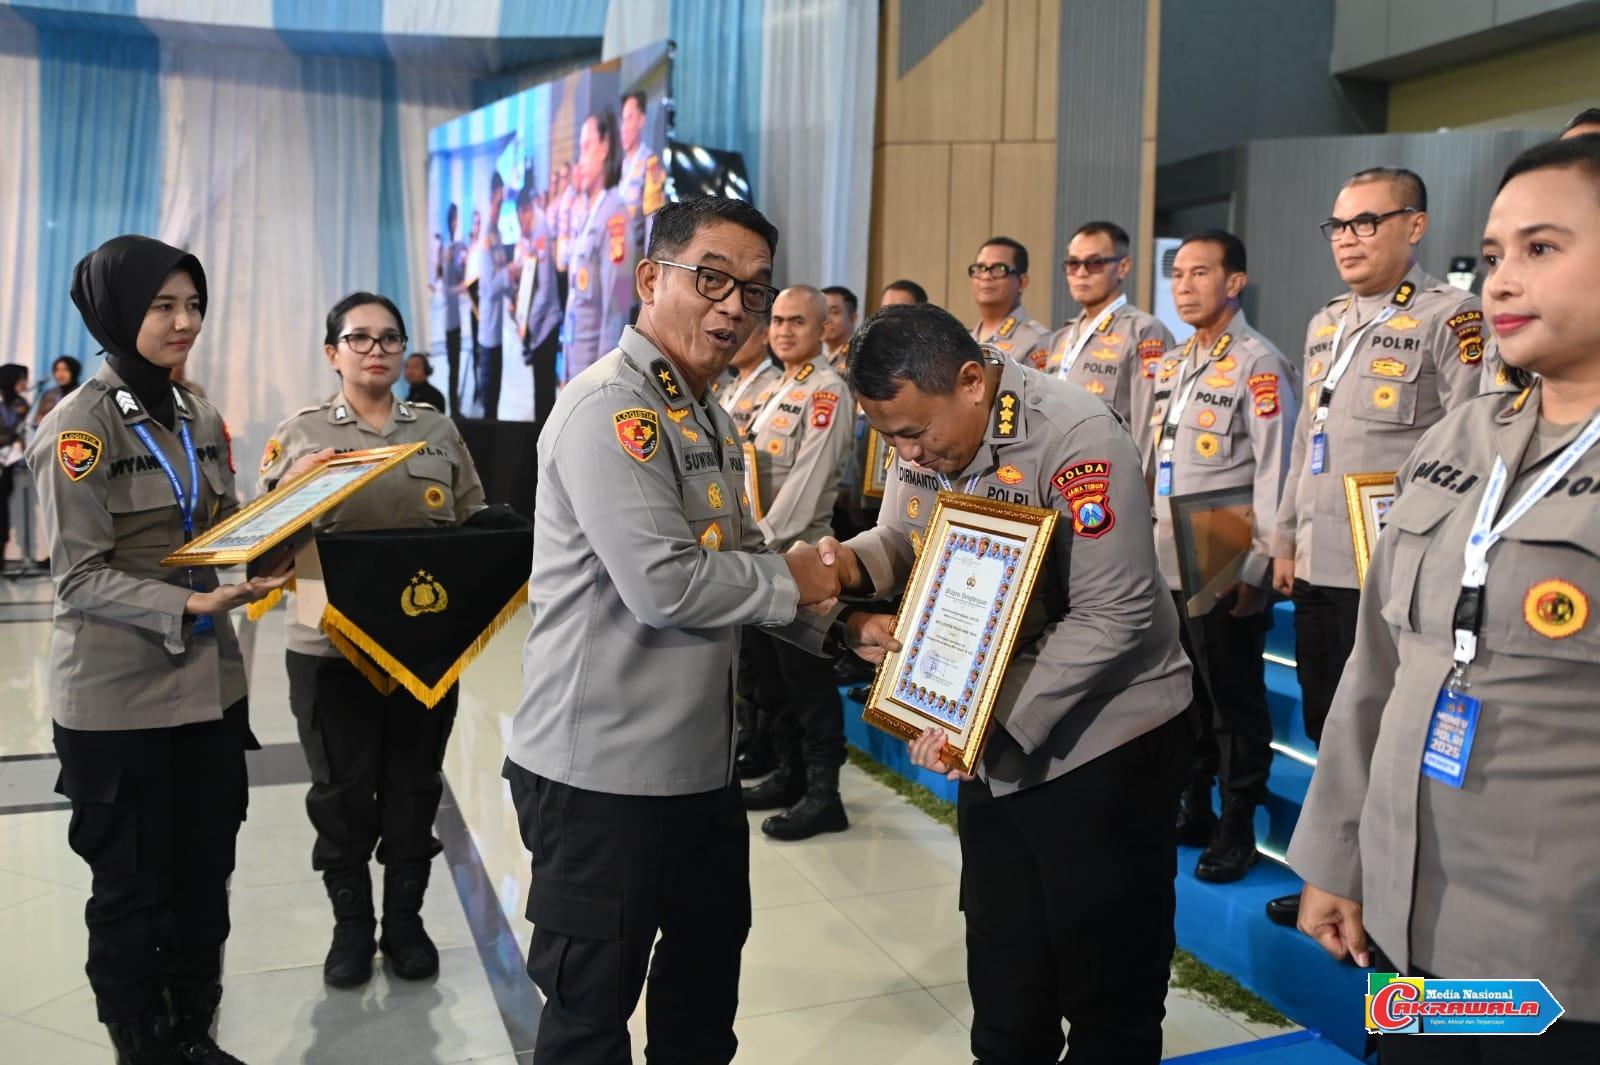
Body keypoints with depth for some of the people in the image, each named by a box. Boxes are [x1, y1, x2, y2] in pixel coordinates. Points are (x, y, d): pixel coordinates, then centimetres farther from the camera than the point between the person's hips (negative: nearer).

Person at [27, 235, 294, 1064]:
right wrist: (191, 607, -28)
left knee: (205, 875, 14)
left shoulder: (200, 418, 9)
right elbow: (79, 576, -16)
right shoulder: (79, 426, -12)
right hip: (120, 698, -6)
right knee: (132, 885, 8)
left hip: (209, 681, 6)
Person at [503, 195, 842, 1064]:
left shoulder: (710, 422, 14)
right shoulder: (609, 407, -18)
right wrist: (788, 582, -11)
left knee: (708, 962, 24)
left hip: (700, 758, 10)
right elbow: (663, 586, -26)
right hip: (604, 769, -9)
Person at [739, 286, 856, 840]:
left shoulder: (827, 391, -12)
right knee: (775, 671, 16)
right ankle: (789, 773, 29)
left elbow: (807, 479, -19)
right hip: (765, 551, 9)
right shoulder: (780, 387, 16)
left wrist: (767, 538, -19)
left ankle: (823, 794, 6)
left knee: (807, 676, -3)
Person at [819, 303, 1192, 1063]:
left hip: (1103, 741, -7)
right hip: (988, 742, 7)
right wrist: (853, 564, -15)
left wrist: (989, 715, -30)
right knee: (1002, 972, 22)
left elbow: (1113, 618, -27)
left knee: (1108, 991, 9)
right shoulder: (922, 435, -1)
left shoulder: (1077, 440, -25)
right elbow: (900, 542, 9)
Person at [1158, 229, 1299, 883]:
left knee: (1234, 700, 3)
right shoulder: (1171, 367, 14)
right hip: (1166, 566, 7)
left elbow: (1273, 472, -13)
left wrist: (1255, 567, -15)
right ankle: (1192, 810, 28)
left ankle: (1236, 829, 14)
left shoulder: (1259, 365, -9)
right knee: (1183, 694, 15)